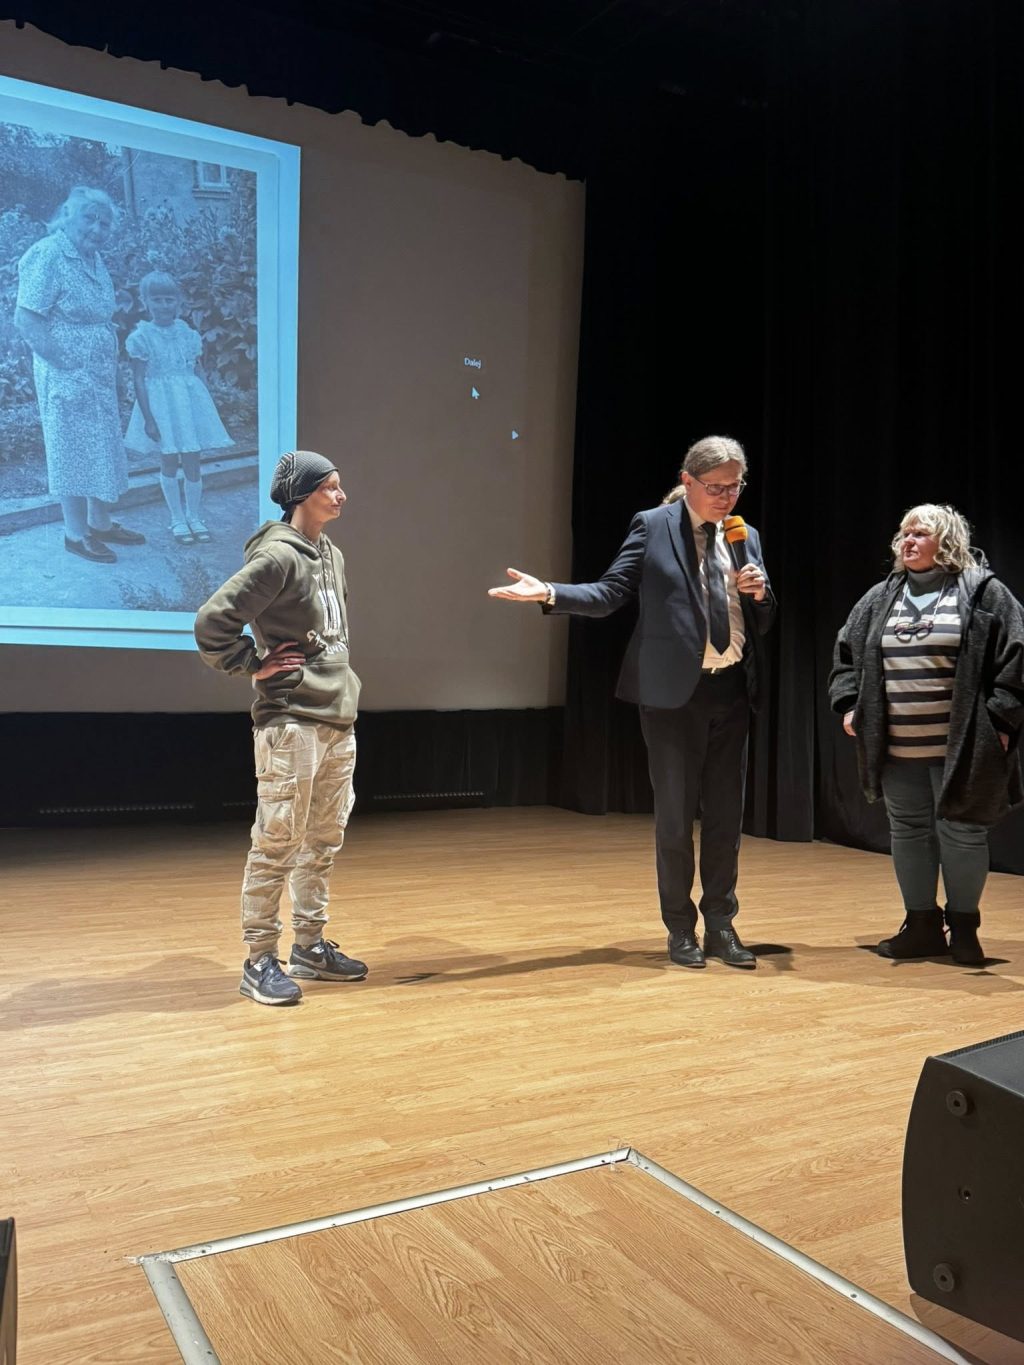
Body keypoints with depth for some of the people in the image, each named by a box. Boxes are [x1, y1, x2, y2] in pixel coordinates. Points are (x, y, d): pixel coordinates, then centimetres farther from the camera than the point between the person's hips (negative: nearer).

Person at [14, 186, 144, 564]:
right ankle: (76, 534, 12)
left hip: (100, 373, 8)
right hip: (67, 376, -8)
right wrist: (67, 364, -21)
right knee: (73, 451, 1)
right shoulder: (48, 255, -15)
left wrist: (108, 366, 8)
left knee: (104, 448, 15)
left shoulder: (94, 258, 9)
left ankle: (101, 523, 28)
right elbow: (27, 319, -19)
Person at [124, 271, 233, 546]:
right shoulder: (142, 337, -7)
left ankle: (194, 516, 20)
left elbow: (199, 372, 9)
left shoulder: (188, 333, 3)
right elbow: (139, 380, -9)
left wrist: (207, 407, 7)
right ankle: (177, 519, 19)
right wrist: (148, 418, -14)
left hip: (190, 401, 3)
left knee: (192, 462, 4)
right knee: (169, 463, 6)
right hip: (161, 405, -3)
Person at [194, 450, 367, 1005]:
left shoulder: (331, 554, 13)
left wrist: (339, 677, 13)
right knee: (278, 841, -2)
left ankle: (310, 946, 24)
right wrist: (253, 665, -9)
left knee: (324, 840, 13)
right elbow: (212, 620, -17)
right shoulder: (278, 556, -13)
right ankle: (261, 960, 8)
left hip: (339, 720, 8)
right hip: (291, 721, -8)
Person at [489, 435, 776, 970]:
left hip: (732, 691, 5)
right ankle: (681, 929, 20)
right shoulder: (652, 525, -2)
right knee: (674, 816, 5)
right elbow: (609, 593, -6)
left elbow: (760, 624, 16)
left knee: (726, 815, 10)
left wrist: (760, 594, -6)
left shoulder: (746, 538, 12)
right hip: (674, 691, -4)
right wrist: (549, 592, -21)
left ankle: (720, 925, 24)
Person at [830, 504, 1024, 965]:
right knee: (909, 832, 10)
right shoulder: (880, 599, 10)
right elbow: (847, 653, 17)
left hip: (960, 746, -4)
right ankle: (922, 925, 22)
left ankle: (963, 927, 20)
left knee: (960, 832, 3)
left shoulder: (983, 592, -3)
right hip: (897, 748, 4)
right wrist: (850, 704, 6)